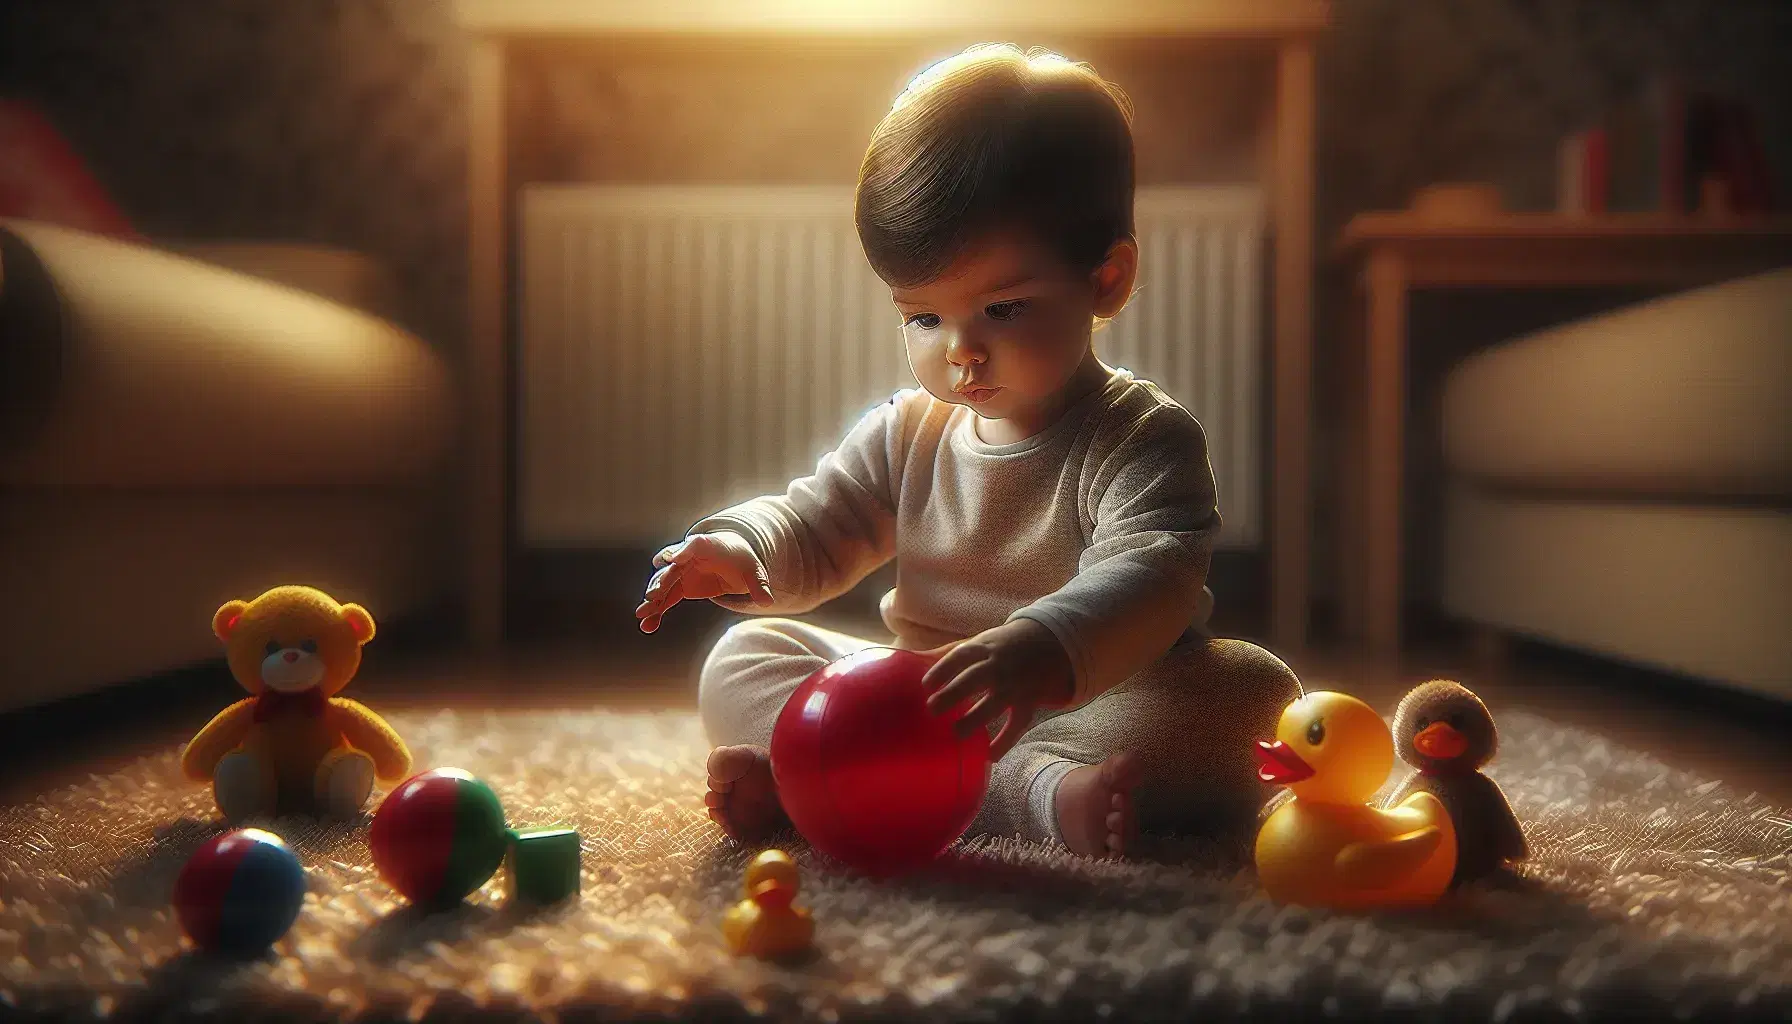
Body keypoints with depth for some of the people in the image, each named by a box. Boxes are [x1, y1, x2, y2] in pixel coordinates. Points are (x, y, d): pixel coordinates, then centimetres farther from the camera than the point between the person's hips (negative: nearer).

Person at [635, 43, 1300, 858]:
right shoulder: (906, 433, 7)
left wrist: (1046, 651, -48)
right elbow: (816, 527, 14)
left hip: (1104, 700, -4)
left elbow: (1148, 579, -27)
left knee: (1252, 690, -30)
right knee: (741, 659, -6)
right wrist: (739, 550, -10)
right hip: (918, 698, 4)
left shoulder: (1142, 442, -10)